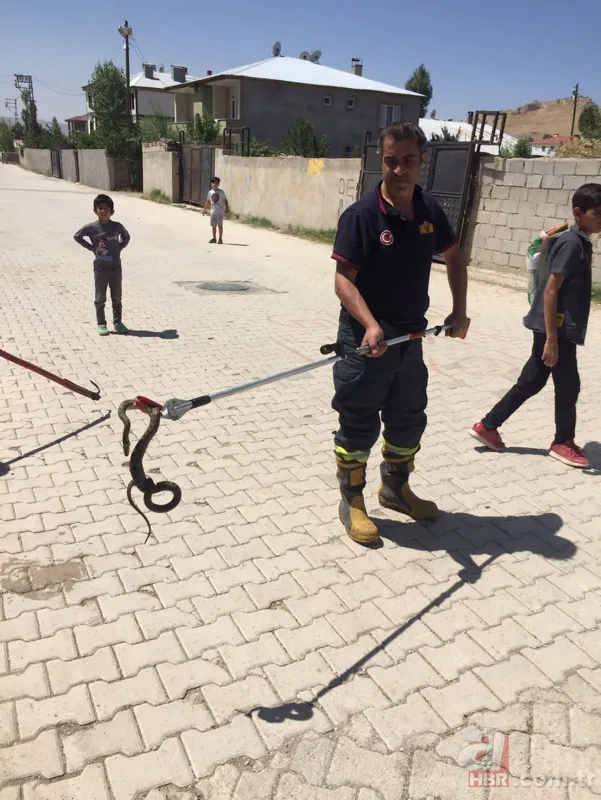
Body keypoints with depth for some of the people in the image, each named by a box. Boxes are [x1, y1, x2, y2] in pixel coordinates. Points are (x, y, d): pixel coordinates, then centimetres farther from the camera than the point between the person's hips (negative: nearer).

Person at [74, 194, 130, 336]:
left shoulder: (117, 226, -3)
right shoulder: (91, 227, -8)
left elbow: (126, 237, 15)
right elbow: (77, 237, 1)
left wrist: (120, 248, 1)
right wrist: (92, 248, -4)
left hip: (115, 267, 2)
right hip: (100, 268, -1)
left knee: (117, 298, 10)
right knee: (100, 298, 6)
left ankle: (118, 322, 22)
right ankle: (101, 324, 15)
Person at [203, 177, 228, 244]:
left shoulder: (221, 192, -3)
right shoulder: (210, 192, 7)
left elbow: (225, 200, -1)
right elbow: (208, 201, 15)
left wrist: (226, 208, -6)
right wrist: (205, 209, 14)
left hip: (220, 211, -4)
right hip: (213, 211, 4)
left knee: (220, 225, -6)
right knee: (213, 225, 8)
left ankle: (220, 239, -1)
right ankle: (214, 238, 18)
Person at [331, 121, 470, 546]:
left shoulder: (430, 210, 4)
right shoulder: (361, 214, -14)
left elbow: (454, 257, 18)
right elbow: (344, 279, -19)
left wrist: (460, 311, 10)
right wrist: (370, 325, -34)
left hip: (410, 337, 7)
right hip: (366, 339, -6)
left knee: (409, 419, 19)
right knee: (359, 425, 5)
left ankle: (396, 488, 40)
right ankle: (352, 502, 22)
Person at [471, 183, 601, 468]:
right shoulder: (572, 244, -15)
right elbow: (551, 291, -20)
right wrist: (552, 338, -22)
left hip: (560, 327, 9)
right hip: (556, 328, -9)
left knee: (531, 382, 12)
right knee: (568, 385, 4)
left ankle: (487, 426, 18)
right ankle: (563, 442, 23)